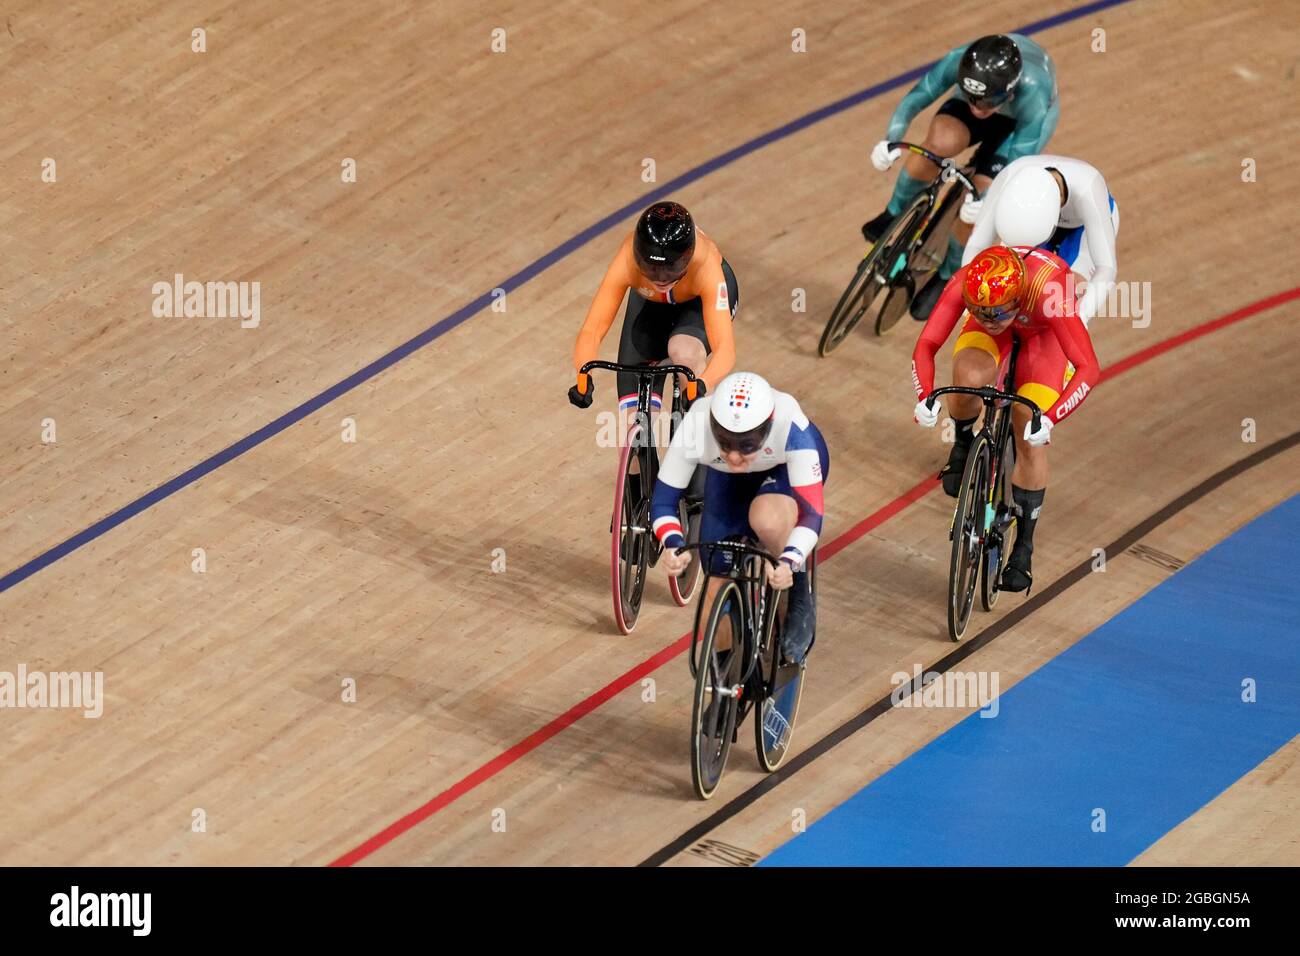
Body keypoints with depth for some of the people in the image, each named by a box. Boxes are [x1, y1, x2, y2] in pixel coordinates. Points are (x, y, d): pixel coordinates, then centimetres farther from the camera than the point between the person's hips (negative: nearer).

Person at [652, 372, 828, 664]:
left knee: (766, 517, -39)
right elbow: (662, 502, -29)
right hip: (728, 481, 2)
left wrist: (789, 562, -61)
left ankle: (799, 596, -11)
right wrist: (673, 544, -50)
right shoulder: (694, 429, -38)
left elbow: (811, 512, -43)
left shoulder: (791, 429, -43)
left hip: (789, 466, -2)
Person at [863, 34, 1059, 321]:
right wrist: (890, 140, -41)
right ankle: (895, 212, -3)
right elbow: (916, 98, -27)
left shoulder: (1033, 99, -43)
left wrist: (984, 201, -53)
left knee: (973, 207, -15)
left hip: (1021, 120, -2)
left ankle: (947, 275, 13)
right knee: (940, 141, -30)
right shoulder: (959, 62, -38)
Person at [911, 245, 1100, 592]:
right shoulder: (964, 284, -37)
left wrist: (1049, 419, -53)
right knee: (969, 377, -32)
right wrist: (926, 397, -48)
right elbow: (926, 346, -31)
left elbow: (1088, 368, -43)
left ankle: (1023, 547, 9)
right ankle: (963, 443, 2)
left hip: (1043, 331, -2)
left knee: (1031, 442, -9)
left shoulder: (1049, 293, -44)